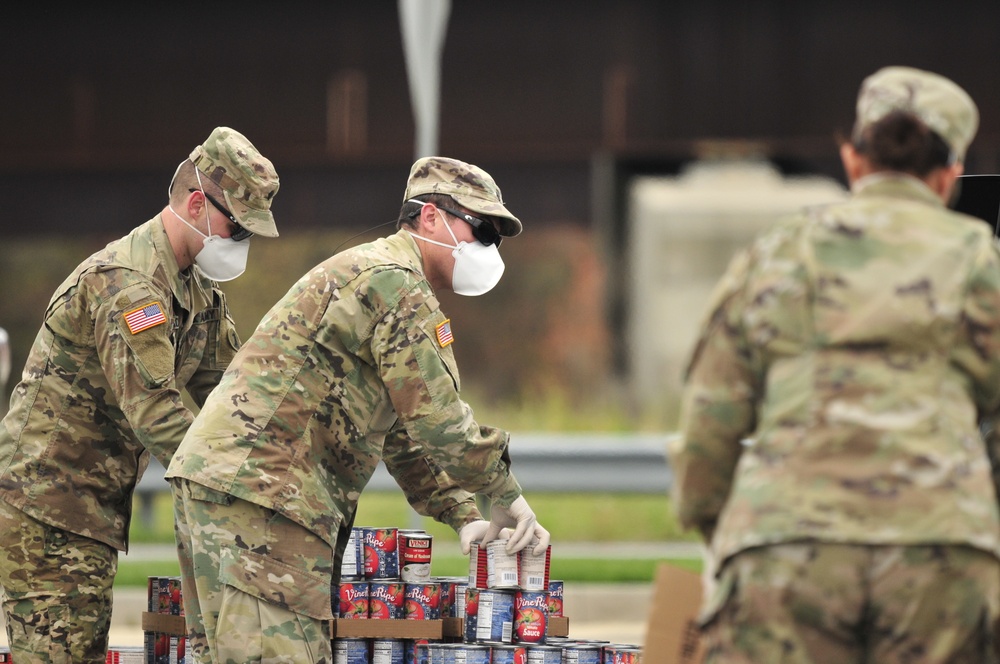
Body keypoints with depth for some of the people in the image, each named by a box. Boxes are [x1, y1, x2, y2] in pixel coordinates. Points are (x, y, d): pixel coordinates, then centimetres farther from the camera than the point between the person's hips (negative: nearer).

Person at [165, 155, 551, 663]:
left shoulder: (362, 273, 27)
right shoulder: (395, 281, -8)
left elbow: (404, 434, 29)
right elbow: (436, 419, -13)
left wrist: (462, 517, 19)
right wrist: (504, 494, -1)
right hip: (258, 486, -11)